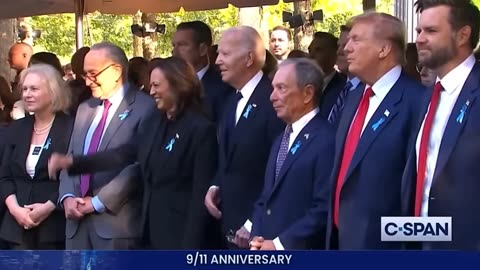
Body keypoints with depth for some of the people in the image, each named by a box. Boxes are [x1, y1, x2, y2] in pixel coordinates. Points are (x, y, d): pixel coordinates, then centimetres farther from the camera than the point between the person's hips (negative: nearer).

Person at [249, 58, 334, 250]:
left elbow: (325, 209, -19)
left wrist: (280, 244, -16)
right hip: (267, 255, 8)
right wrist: (256, 237, 2)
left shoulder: (327, 141, -14)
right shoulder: (281, 141, 18)